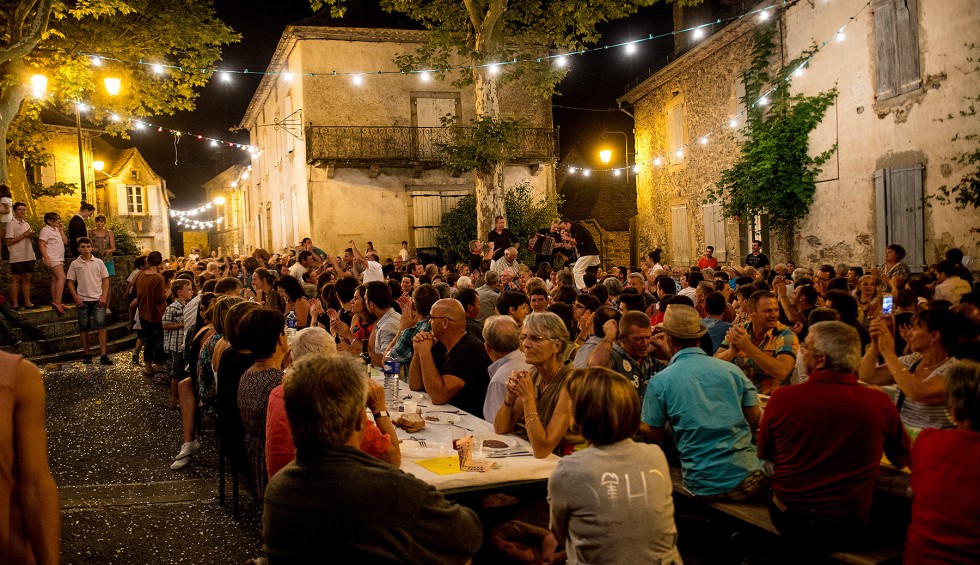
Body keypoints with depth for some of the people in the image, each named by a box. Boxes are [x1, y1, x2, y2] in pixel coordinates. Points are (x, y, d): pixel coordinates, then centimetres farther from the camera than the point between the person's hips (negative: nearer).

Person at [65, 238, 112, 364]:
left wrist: (104, 296, -5)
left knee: (101, 326, -10)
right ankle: (87, 354, 17)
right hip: (83, 300, 1)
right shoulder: (75, 264, 4)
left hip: (98, 299, -1)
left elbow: (105, 280, 6)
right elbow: (70, 282, 7)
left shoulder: (98, 262, 4)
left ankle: (103, 355, -12)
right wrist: (76, 298, -4)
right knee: (83, 328, 6)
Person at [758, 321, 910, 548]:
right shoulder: (880, 403, -14)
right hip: (848, 529, 1)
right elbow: (902, 460, 6)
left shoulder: (782, 398, -16)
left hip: (788, 521, -1)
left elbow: (764, 453, 4)